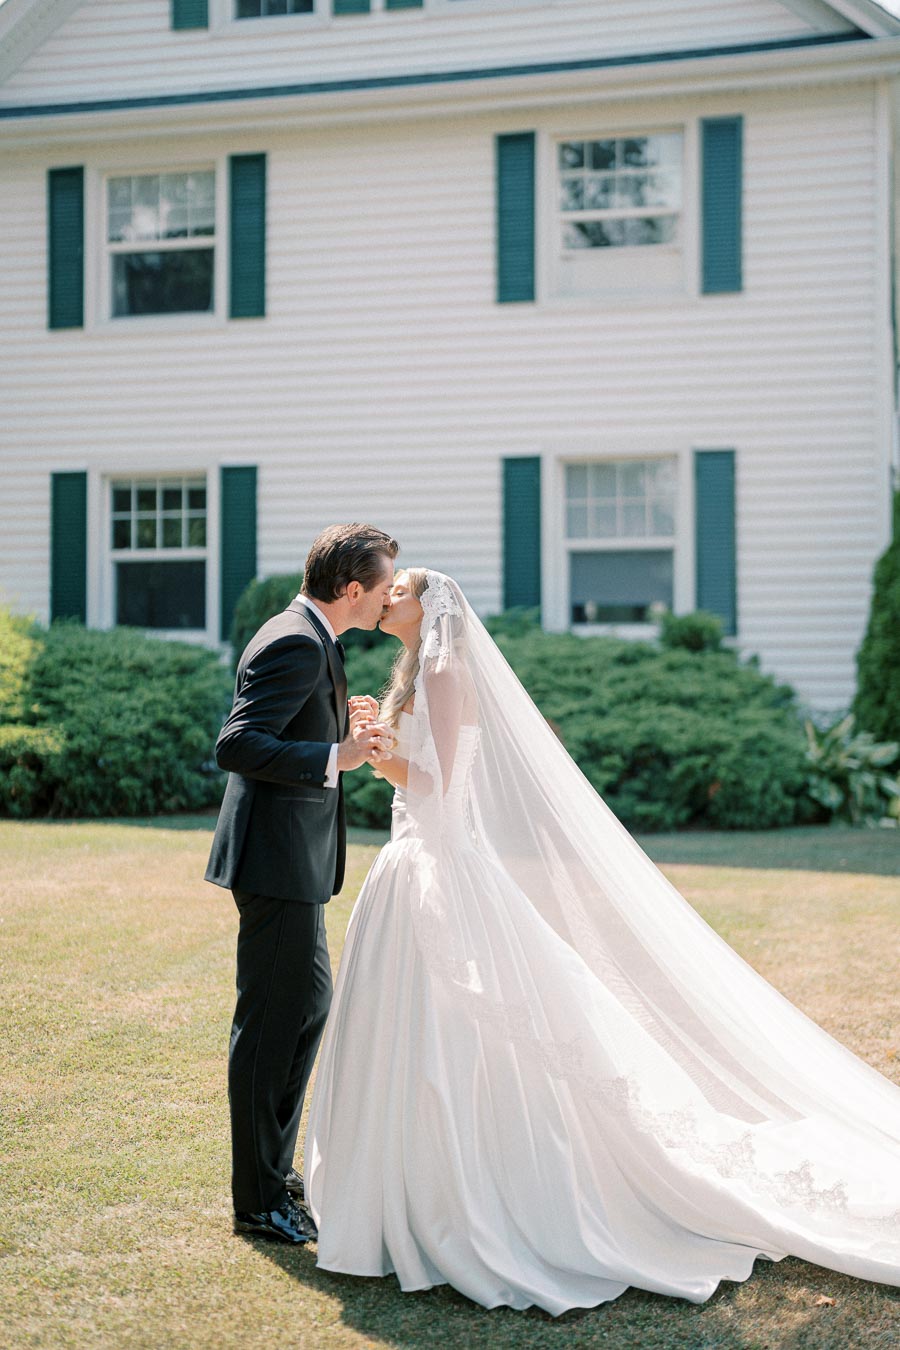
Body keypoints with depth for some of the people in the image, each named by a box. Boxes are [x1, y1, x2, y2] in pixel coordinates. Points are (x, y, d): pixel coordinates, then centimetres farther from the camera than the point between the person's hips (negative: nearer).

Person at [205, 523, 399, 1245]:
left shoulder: (306, 637, 15)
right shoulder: (298, 645, -18)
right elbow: (236, 745, -26)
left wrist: (344, 727, 15)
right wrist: (337, 756, -27)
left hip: (292, 858, 11)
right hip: (279, 859, -11)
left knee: (311, 1002, 19)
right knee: (272, 1022, -2)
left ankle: (276, 1167, 31)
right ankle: (259, 1199, 9)